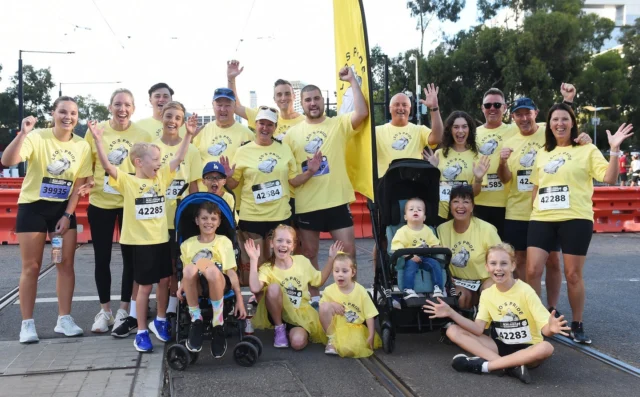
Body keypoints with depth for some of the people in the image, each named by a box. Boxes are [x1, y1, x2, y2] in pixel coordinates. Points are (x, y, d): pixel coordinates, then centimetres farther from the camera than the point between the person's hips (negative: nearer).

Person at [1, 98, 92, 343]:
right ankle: (27, 324, 9)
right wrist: (22, 133, -40)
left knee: (66, 264, 3)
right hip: (33, 207, -3)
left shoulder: (82, 146, -3)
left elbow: (79, 185, 1)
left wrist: (67, 215, -5)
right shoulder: (37, 137, -15)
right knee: (31, 267, 1)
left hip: (63, 209, 4)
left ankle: (64, 319, 14)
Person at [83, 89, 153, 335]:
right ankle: (105, 310, 22)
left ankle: (124, 310, 19)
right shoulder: (96, 131, -3)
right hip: (100, 203, 0)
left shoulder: (142, 136, -3)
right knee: (102, 257, 8)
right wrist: (88, 181, -13)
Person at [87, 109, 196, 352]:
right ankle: (141, 332, 15)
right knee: (145, 286, 2)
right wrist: (98, 140, -32)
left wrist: (189, 135, -4)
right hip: (139, 242, -5)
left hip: (161, 239, 5)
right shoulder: (127, 181, -9)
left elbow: (179, 158, 3)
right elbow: (107, 165, -21)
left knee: (164, 281, 13)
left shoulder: (162, 177, 5)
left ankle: (160, 321, 33)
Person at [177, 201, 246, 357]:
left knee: (212, 270, -38)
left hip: (218, 285, -1)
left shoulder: (224, 242, 12)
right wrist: (181, 287, -5)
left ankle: (218, 324, -23)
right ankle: (196, 320, -17)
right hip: (196, 287, 2)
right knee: (190, 268, -34)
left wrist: (239, 299, -3)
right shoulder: (187, 244, 16)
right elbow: (186, 273, 17)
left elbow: (231, 271, 6)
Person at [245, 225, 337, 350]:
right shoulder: (267, 268, -10)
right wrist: (254, 260, -29)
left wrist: (331, 259, 3)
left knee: (298, 343, -29)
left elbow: (320, 280, 13)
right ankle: (279, 329, -9)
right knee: (273, 288, -31)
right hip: (279, 313, -1)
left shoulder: (302, 261, -1)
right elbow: (255, 288, -32)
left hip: (300, 314, 1)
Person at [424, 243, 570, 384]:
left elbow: (545, 328, -19)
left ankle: (484, 365, -28)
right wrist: (451, 313, -15)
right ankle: (511, 365, -26)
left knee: (546, 348, -39)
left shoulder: (525, 291, -13)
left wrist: (551, 329, -43)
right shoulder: (487, 294, 1)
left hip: (527, 348, -4)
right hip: (501, 346, 4)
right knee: (453, 331, -13)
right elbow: (478, 329, -7)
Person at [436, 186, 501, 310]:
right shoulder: (442, 229, -4)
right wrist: (454, 287, -10)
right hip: (458, 281, 2)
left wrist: (486, 288, -19)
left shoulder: (486, 229, -13)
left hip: (484, 280, -2)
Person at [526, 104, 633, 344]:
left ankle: (577, 325, 17)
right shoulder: (542, 154, 16)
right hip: (542, 219, 4)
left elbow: (609, 178, -7)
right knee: (532, 270, -4)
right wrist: (534, 211, 14)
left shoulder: (587, 150, 3)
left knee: (573, 274, 2)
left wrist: (614, 150, -16)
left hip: (575, 219, -3)